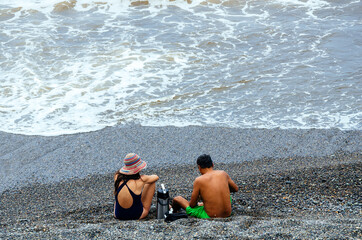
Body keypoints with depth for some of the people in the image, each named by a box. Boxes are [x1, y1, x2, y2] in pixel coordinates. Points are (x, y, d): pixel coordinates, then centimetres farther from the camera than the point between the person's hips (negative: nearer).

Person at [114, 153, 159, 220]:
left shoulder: (117, 177, -14)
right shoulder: (140, 180, -21)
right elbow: (156, 177, 2)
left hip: (118, 215, 3)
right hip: (137, 216, -3)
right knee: (152, 182, 12)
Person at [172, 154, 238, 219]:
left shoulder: (199, 180, -13)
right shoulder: (223, 174, -2)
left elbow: (192, 205, -5)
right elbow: (236, 189, 14)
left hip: (210, 217, -4)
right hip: (227, 214, 4)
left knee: (177, 199, 12)